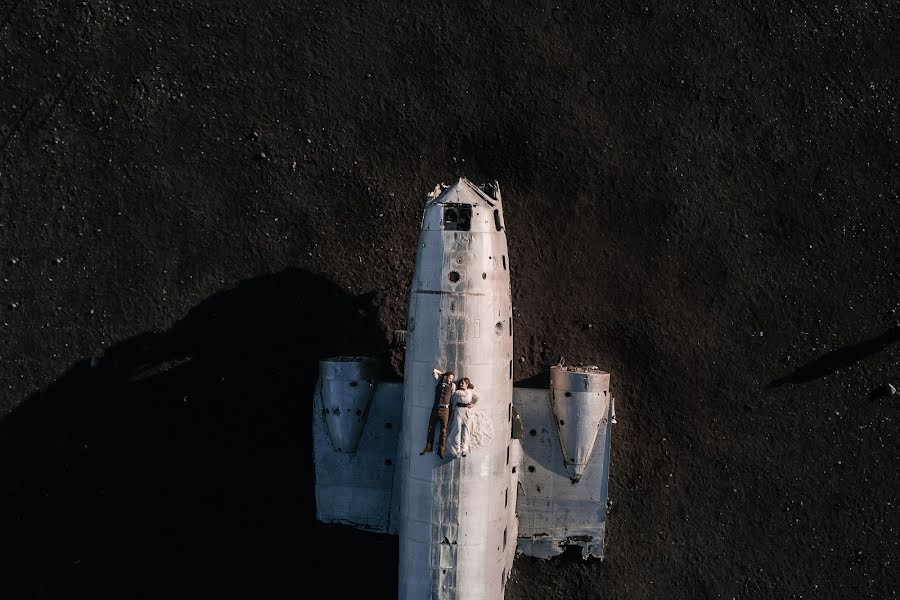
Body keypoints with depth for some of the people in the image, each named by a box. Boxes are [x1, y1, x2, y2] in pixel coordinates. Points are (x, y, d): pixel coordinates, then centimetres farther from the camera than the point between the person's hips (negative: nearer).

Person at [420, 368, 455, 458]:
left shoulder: (452, 386, 3)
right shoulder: (439, 382, 8)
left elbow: (453, 398, 7)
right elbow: (434, 370, 12)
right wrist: (443, 374, 15)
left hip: (444, 410, -3)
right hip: (435, 408, 3)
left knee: (443, 430, -3)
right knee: (430, 428, 8)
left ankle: (441, 451, -1)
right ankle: (428, 447, 19)